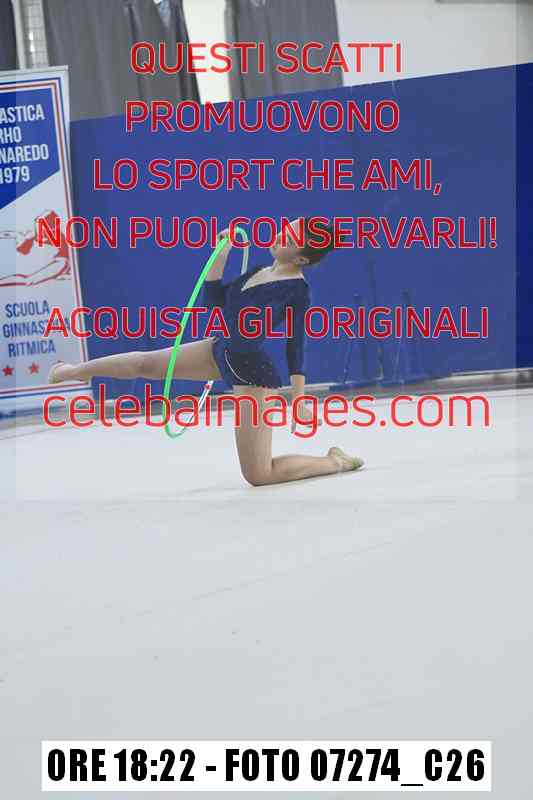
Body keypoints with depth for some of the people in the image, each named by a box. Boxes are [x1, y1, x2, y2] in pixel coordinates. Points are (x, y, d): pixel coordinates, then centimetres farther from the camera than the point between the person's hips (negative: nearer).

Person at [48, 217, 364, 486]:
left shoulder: (299, 290, -18)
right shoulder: (260, 272, 5)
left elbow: (296, 347, -18)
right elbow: (213, 299, 13)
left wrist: (298, 400, -22)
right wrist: (222, 251, 6)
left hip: (252, 373, -9)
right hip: (222, 353, 9)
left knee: (258, 475, -8)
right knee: (147, 362, 20)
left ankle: (336, 462, 11)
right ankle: (77, 370, 44)